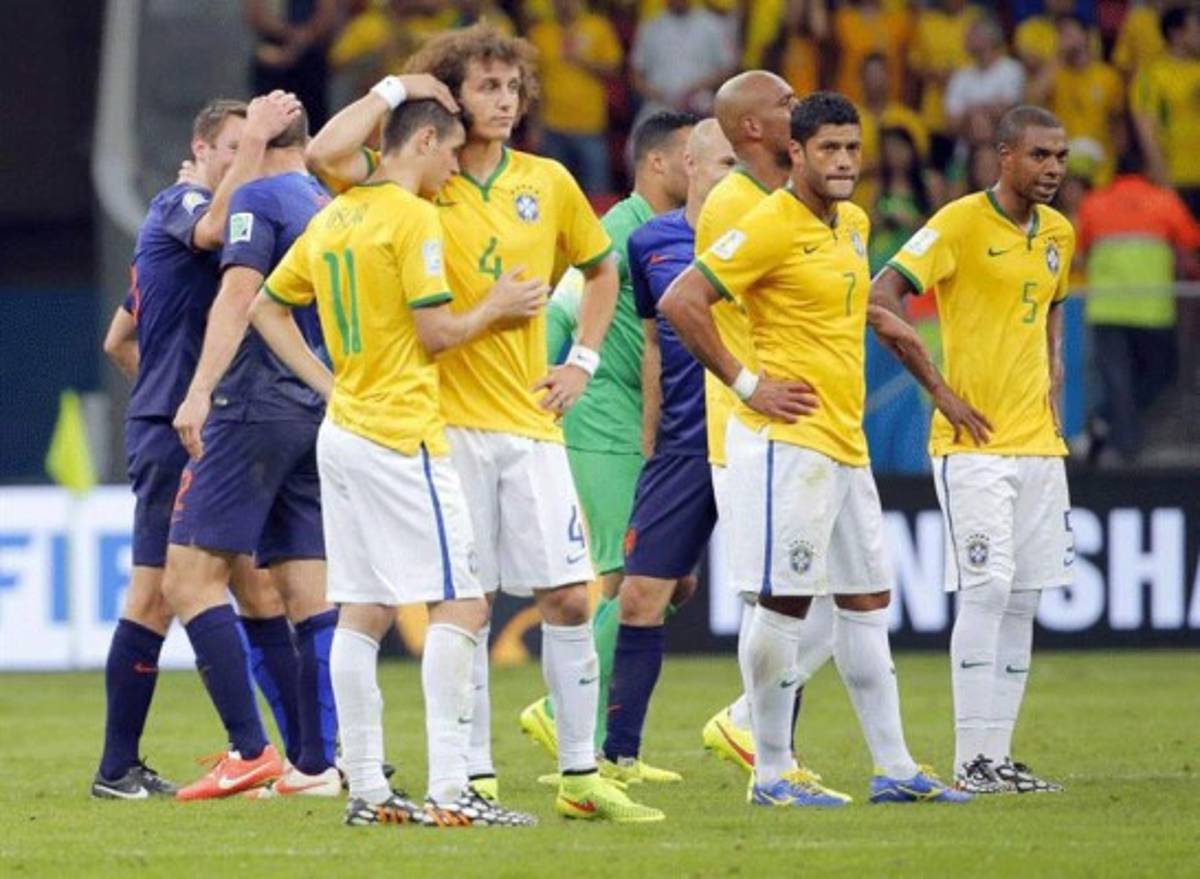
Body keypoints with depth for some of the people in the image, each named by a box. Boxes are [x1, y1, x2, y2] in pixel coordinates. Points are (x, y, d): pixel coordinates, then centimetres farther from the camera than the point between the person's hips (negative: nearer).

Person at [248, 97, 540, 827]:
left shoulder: (333, 220, 13)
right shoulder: (414, 218, -12)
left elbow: (267, 309, 19)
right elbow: (436, 332, -14)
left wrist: (329, 384, 14)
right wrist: (496, 308, 2)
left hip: (345, 431, 9)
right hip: (403, 436, -9)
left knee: (363, 612, 7)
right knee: (460, 603, -7)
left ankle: (367, 788, 6)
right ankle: (450, 792, -14)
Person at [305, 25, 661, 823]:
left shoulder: (548, 183, 8)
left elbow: (600, 268, 24)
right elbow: (326, 153, -19)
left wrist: (584, 359, 12)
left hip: (530, 418, 3)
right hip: (448, 420, -3)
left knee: (569, 597, -1)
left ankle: (581, 777, 7)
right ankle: (477, 779, 5)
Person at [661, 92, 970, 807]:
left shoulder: (855, 224, 14)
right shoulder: (770, 227, -12)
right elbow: (681, 303, -17)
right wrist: (746, 385, -15)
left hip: (846, 444, 9)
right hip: (788, 438, -9)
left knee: (867, 601, 10)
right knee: (785, 603, -6)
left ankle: (895, 768, 14)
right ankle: (772, 774, -1)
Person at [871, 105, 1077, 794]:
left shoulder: (1059, 233, 12)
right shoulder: (962, 222, -10)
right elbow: (882, 295, -15)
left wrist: (1053, 395, 14)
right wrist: (942, 393, -14)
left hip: (1039, 445, 7)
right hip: (973, 444, -7)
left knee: (1023, 600, 5)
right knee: (987, 590, -12)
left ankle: (1000, 755, 10)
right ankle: (973, 759, -9)